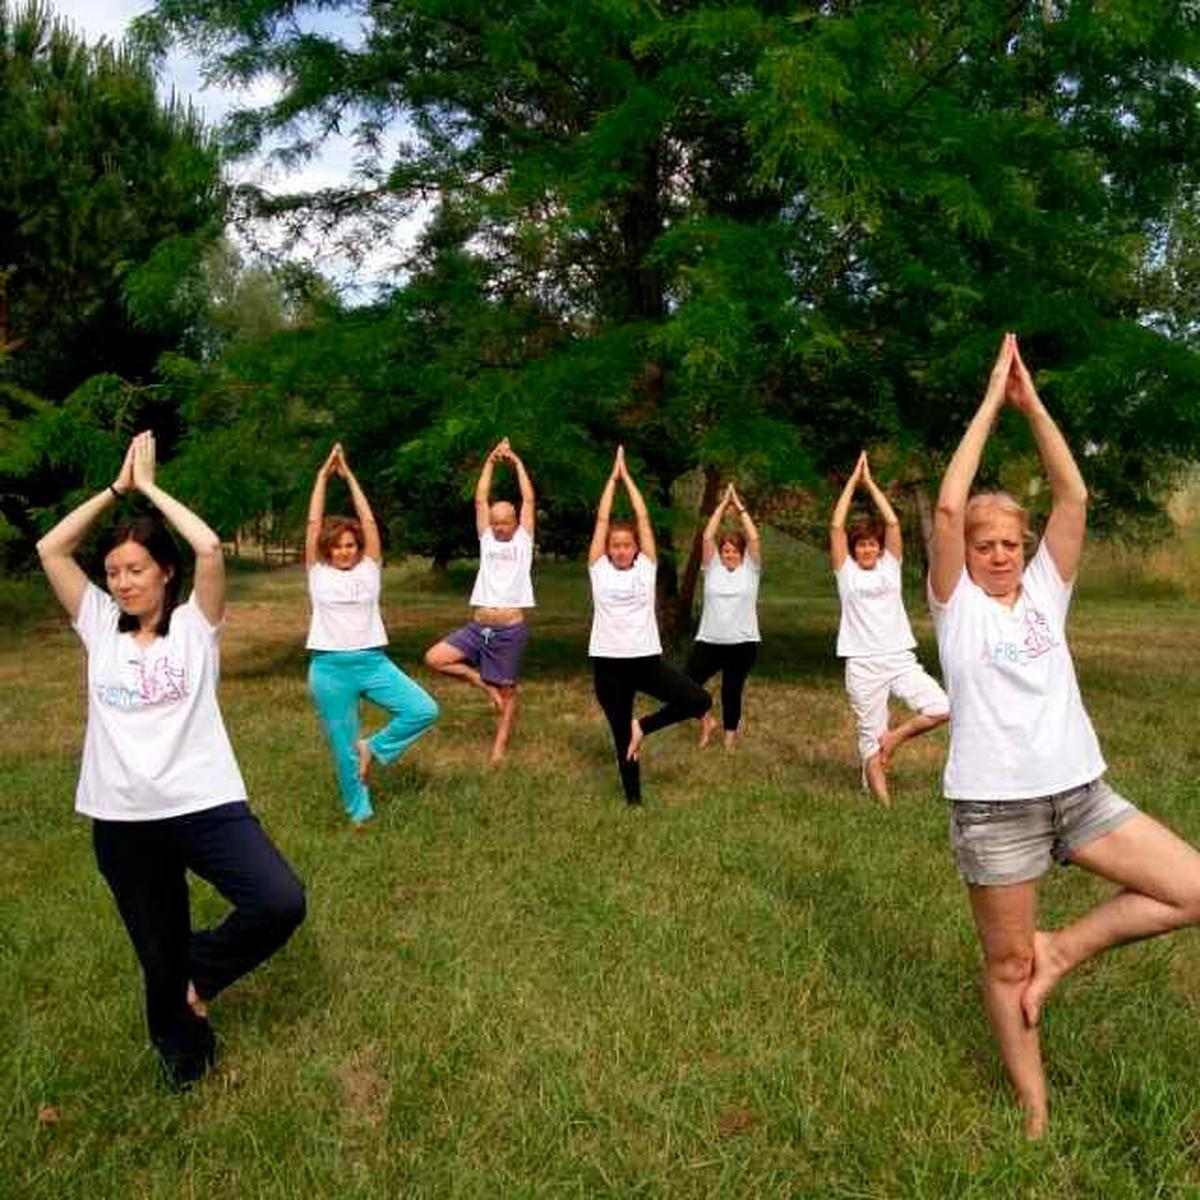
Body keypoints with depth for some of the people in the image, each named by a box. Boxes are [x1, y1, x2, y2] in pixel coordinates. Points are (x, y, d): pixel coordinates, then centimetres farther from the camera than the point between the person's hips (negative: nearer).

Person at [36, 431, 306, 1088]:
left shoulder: (194, 624, -2)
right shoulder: (99, 626, 7)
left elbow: (209, 547, -18)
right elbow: (50, 549, -2)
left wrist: (149, 487, -6)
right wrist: (116, 487, 0)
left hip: (205, 804, -2)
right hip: (123, 820, 3)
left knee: (282, 903, -20)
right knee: (159, 956, 13)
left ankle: (202, 971, 10)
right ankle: (181, 1050, 41)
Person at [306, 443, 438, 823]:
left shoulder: (369, 569, 7)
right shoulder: (318, 573, 4)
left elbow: (369, 521, 0)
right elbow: (313, 524, -2)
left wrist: (349, 476, 1)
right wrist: (323, 474, 0)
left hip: (373, 662, 2)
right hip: (329, 668, -1)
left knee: (424, 710, -13)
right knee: (343, 745, 5)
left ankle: (373, 747, 9)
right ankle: (358, 811, 24)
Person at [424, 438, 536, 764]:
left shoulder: (523, 541, 5)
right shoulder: (487, 539, 12)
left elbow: (529, 501, 0)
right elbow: (480, 500, 9)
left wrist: (517, 463, 4)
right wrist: (490, 462, 7)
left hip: (511, 630, -3)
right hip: (477, 627, 4)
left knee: (507, 692, 5)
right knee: (434, 658, -9)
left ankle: (499, 749, 17)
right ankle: (484, 683, 8)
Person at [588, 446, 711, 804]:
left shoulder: (646, 567, 4)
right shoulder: (598, 569, 3)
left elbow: (643, 517, 2)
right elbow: (602, 519, 0)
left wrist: (627, 476, 8)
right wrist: (612, 477, 6)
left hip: (647, 658, 1)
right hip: (609, 663, -1)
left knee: (700, 701, -14)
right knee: (622, 737, 7)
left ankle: (643, 726, 5)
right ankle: (633, 801, 23)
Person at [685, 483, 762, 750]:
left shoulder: (750, 568, 3)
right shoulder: (713, 567, 5)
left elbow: (754, 538, -8)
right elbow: (707, 536, -4)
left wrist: (740, 507, -4)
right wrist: (723, 505, -2)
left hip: (743, 642, -1)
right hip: (709, 640, 1)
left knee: (732, 690, 7)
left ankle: (730, 734, 26)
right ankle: (707, 722, 20)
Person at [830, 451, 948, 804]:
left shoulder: (889, 566, 11)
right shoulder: (847, 572, 6)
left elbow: (893, 522, 2)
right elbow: (836, 527, -3)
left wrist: (870, 482, 6)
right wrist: (852, 480, 1)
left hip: (900, 658, 3)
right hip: (863, 664, -2)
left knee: (941, 708, -16)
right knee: (870, 737, 1)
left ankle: (894, 738, 7)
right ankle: (884, 806, 11)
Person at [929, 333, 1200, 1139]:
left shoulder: (1045, 591, 7)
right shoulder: (957, 604, -3)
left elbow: (1074, 497, -2)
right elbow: (948, 509, -17)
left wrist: (1033, 404, -5)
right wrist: (991, 402, -11)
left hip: (1081, 791, 5)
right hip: (995, 806, -4)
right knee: (1007, 966, 7)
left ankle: (1064, 950, 14)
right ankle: (1035, 1111, 28)